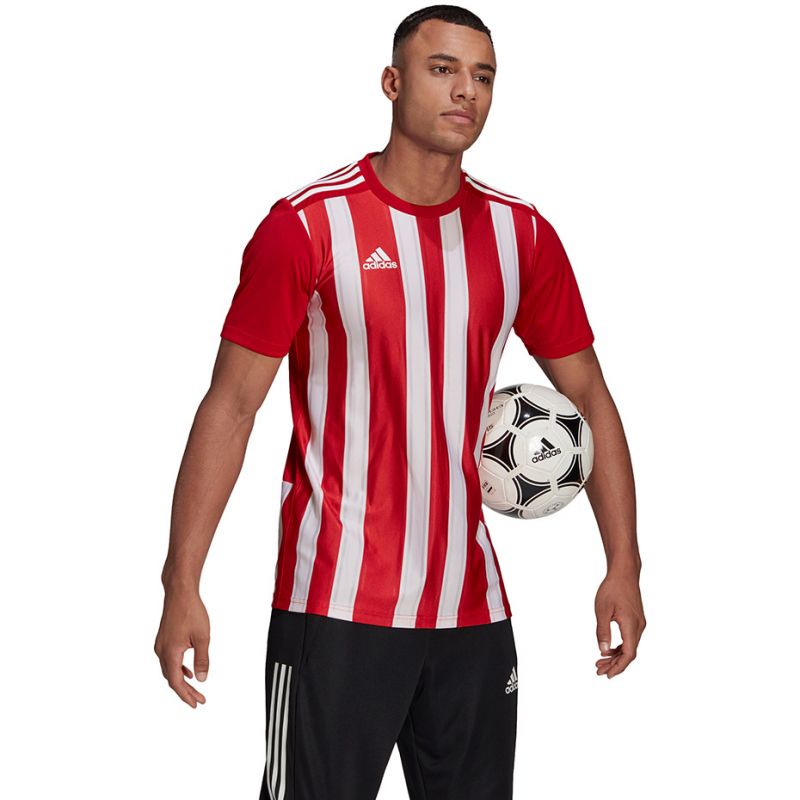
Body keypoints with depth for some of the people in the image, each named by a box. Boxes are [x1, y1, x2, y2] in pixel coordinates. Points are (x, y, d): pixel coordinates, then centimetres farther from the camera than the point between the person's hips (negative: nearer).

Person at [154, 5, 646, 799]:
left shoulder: (520, 234, 6)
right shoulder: (308, 225, -7)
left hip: (474, 613, 5)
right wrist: (182, 584, -12)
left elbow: (589, 397, 13)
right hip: (336, 611, -4)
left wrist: (623, 564, 5)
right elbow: (231, 406, -6)